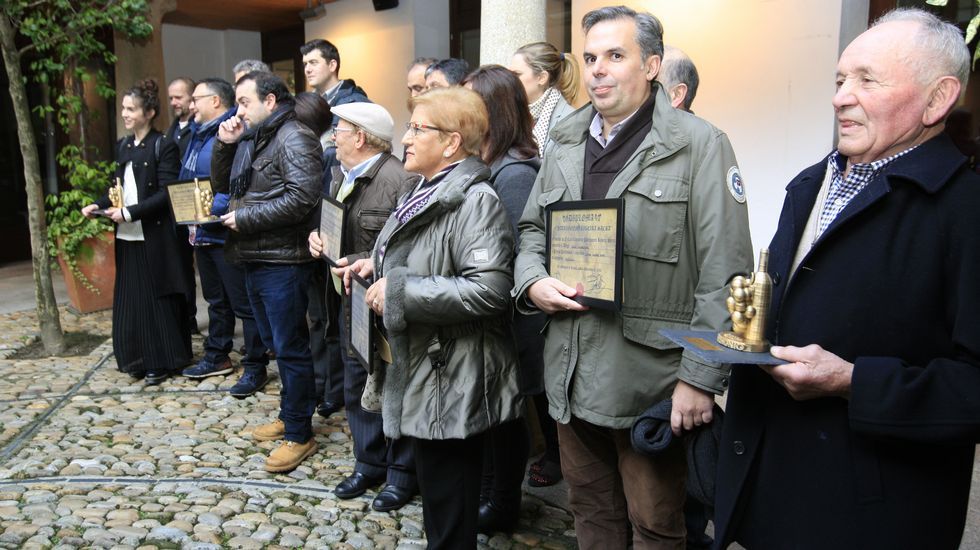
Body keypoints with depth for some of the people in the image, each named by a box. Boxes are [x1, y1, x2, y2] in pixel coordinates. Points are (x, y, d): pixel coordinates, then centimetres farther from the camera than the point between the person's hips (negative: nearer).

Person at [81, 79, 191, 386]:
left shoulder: (163, 146, -7)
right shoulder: (123, 146, 13)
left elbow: (165, 194, -13)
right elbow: (119, 187, 17)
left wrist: (131, 212, -19)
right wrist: (98, 205, 0)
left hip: (155, 235, -6)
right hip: (127, 235, 6)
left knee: (157, 297, 1)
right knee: (131, 298, 8)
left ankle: (161, 361, 11)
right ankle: (138, 358, 19)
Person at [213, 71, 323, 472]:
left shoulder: (294, 139, -12)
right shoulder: (251, 138, 16)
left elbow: (300, 199, -23)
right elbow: (221, 176, 24)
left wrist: (245, 217, -16)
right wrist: (225, 144, 6)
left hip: (282, 262, -9)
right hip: (254, 259, 10)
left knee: (290, 348, -2)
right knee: (275, 343, 18)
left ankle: (299, 435, 8)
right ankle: (289, 415, 32)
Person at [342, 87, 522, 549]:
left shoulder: (475, 200, -19)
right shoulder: (429, 192, 12)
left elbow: (488, 289, -31)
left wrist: (398, 292, -25)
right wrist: (379, 267, 6)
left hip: (452, 384, -10)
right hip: (423, 373, 10)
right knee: (434, 491, 23)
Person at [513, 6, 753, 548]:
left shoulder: (699, 144, -8)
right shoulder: (564, 144, 11)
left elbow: (725, 273, -12)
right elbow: (532, 228, 20)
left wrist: (701, 377, -16)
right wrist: (532, 280, -2)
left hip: (651, 376, -5)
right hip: (572, 371, 6)